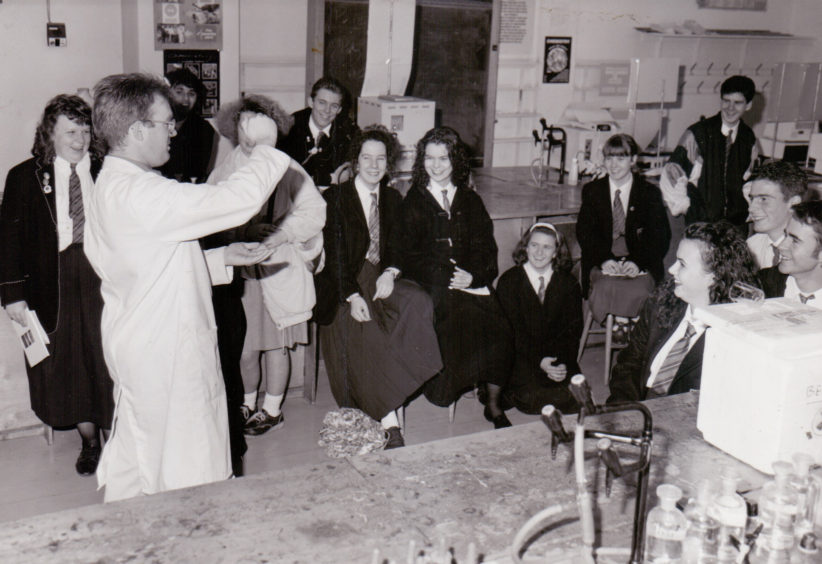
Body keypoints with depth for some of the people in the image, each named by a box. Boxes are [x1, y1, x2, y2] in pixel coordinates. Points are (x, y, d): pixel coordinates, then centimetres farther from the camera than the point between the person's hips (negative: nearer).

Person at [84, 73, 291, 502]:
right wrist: (265, 146, -13)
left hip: (135, 346, 11)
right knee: (189, 474, 4)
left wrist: (222, 257, 11)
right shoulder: (140, 194, -26)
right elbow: (238, 199, -30)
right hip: (167, 354, -10)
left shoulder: (110, 185, 8)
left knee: (132, 460, 23)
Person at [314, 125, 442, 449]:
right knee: (365, 329, -32)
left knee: (419, 302, -29)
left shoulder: (393, 199, 16)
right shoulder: (335, 198, 3)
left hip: (381, 278, 4)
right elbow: (334, 255, -6)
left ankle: (386, 408, -27)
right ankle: (389, 421, -28)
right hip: (343, 286, -3)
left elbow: (396, 247, 13)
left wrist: (390, 273, -12)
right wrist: (353, 296, -20)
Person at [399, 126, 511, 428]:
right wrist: (448, 277, -12)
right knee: (455, 319, -34)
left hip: (472, 283, 3)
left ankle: (493, 404, -11)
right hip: (431, 286, -2)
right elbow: (410, 256, 1)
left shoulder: (470, 201, 18)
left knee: (496, 323, -24)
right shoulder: (414, 201, 9)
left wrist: (473, 277, -9)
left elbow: (485, 248, 12)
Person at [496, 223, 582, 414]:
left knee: (572, 398, -19)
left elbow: (574, 327, 1)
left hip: (558, 357, 2)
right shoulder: (508, 281, -2)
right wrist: (539, 361, -20)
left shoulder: (569, 282, 6)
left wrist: (564, 362, -16)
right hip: (520, 357, -2)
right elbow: (515, 330, -8)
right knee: (532, 397, -24)